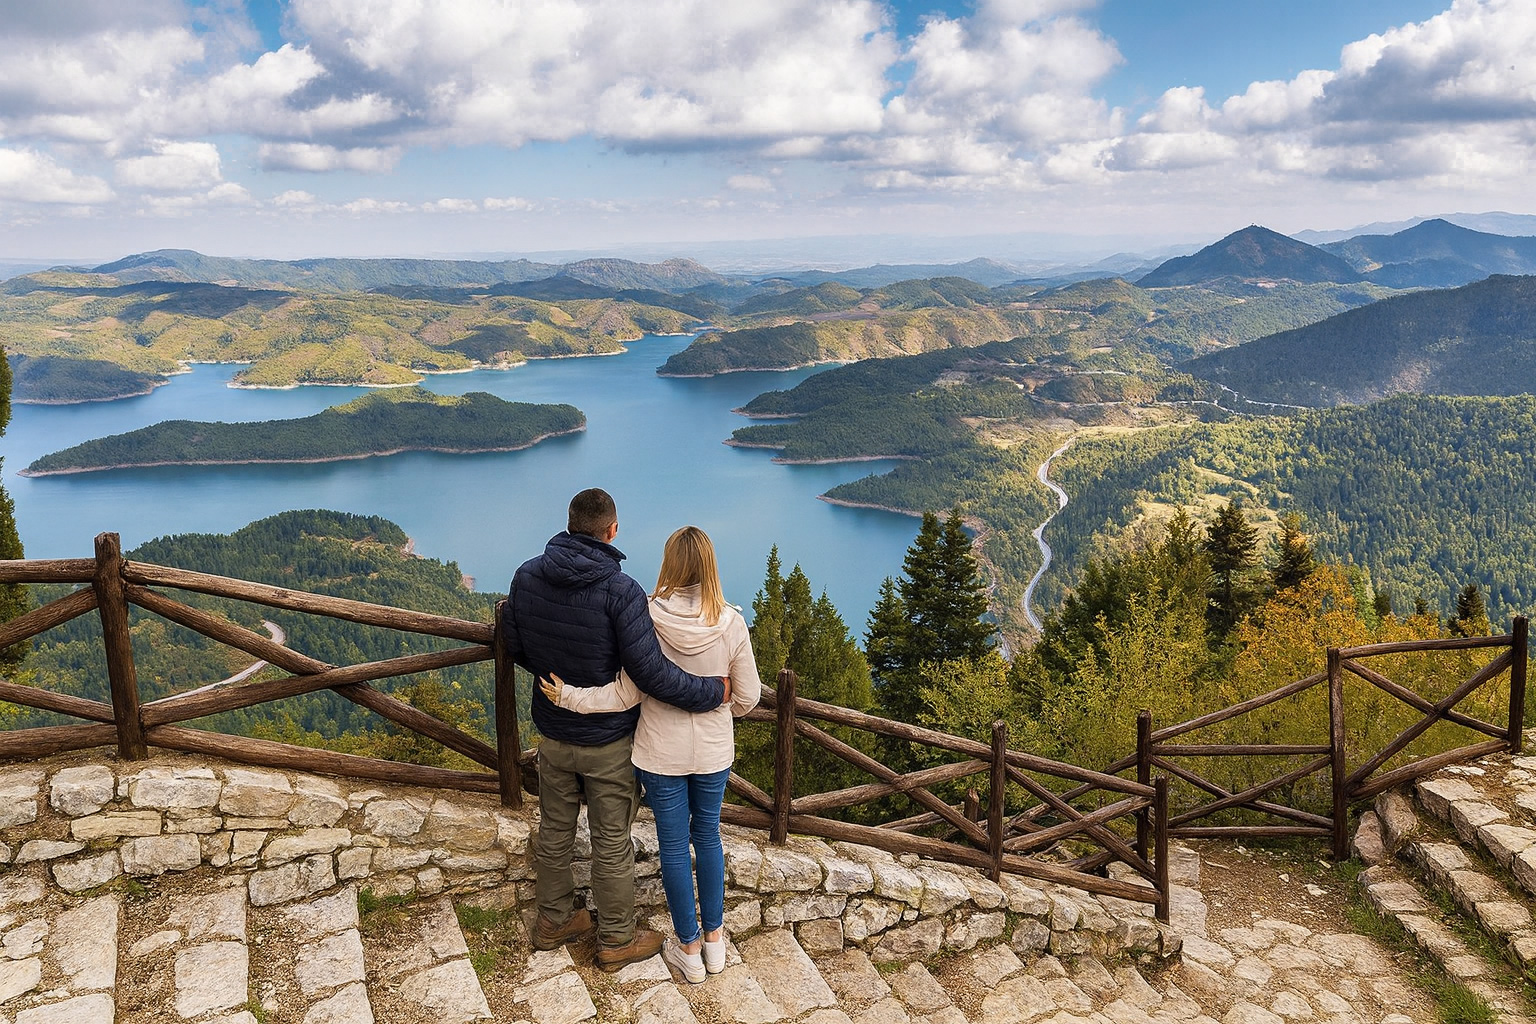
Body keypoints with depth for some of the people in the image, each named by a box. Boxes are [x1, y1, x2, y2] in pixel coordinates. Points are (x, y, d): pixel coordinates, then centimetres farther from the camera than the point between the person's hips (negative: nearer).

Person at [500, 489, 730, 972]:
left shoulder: (527, 576, -9)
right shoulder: (619, 590, -26)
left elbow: (514, 647, 4)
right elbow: (650, 673, -29)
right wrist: (711, 691, -17)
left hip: (553, 734, 5)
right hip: (609, 741, -5)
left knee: (554, 833, 23)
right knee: (612, 844, 12)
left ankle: (554, 921, 42)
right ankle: (616, 941, 29)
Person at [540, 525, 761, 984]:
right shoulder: (730, 623, -15)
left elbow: (627, 694, -16)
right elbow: (747, 696, -6)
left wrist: (566, 696, -8)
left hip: (661, 753, -1)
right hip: (713, 751, 2)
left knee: (673, 844, 14)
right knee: (708, 834, 22)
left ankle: (689, 947, 28)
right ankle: (714, 937, 34)